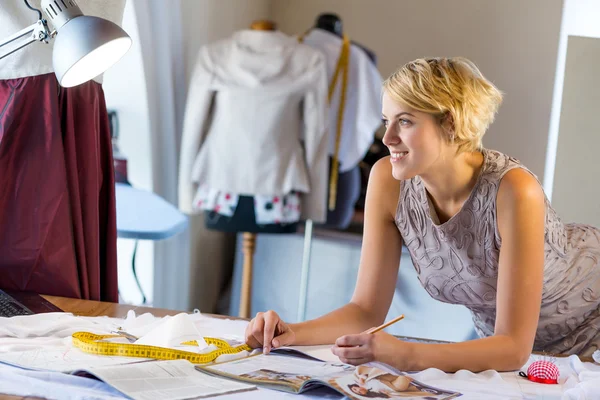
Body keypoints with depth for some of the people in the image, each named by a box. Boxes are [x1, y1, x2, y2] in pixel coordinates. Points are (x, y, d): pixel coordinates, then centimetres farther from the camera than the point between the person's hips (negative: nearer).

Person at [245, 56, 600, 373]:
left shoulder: (513, 190, -35)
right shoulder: (387, 181, -20)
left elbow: (514, 348, -34)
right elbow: (367, 310, -14)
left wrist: (403, 356, -46)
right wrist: (293, 333, -31)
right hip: (496, 332, 4)